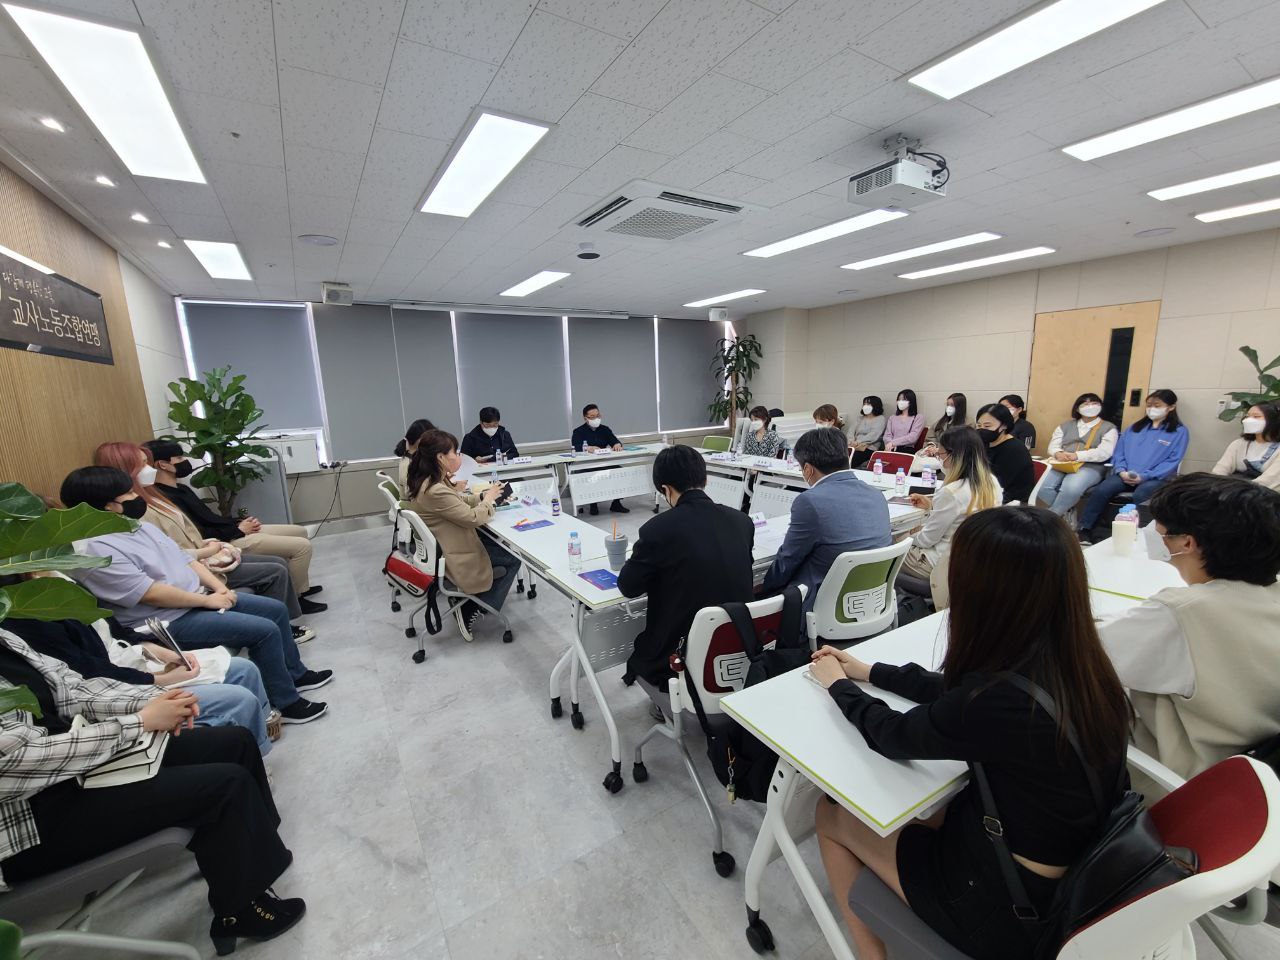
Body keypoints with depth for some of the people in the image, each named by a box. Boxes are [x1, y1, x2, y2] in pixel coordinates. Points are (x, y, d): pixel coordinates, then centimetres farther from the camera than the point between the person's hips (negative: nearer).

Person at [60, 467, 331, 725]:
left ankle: (295, 674, 23)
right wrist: (208, 600, -17)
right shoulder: (95, 550, -19)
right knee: (264, 630, -20)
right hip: (169, 622, -10)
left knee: (276, 609, 6)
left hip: (198, 599, 10)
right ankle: (284, 704, -4)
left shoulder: (139, 526, 9)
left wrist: (218, 586, -2)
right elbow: (150, 594, -24)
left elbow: (184, 559, 12)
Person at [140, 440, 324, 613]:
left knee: (299, 531, 14)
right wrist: (238, 529, -13)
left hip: (233, 533, 11)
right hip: (225, 542, -11)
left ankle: (301, 586, 22)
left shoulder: (179, 488, 13)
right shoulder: (166, 498, -18)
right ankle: (294, 599, 0)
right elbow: (198, 535, -21)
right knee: (302, 546, -16)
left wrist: (239, 522, 3)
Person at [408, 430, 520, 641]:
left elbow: (459, 501, 14)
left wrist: (484, 495, 0)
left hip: (443, 545, 10)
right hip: (450, 556, -10)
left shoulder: (432, 480, -1)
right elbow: (473, 518, -24)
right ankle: (472, 612, 7)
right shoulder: (435, 491, -31)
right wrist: (489, 499, -7)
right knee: (513, 561, 2)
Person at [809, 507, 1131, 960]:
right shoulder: (1078, 665, -12)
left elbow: (892, 736, -17)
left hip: (1014, 907, -6)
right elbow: (962, 694, 4)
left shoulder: (1002, 701, -36)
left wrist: (838, 684, 1)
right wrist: (868, 671, 10)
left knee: (831, 816, 11)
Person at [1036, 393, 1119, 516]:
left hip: (1091, 467, -3)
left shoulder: (1108, 427, 11)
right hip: (1062, 465, 3)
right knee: (1045, 488, -30)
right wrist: (1058, 454, -14)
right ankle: (1063, 515, -16)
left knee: (1070, 489, -36)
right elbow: (1053, 446, 11)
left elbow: (1104, 452, -5)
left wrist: (1077, 456, -19)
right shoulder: (1065, 426, 22)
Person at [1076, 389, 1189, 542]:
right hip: (1125, 475, 3)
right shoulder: (1136, 427, 21)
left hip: (1156, 477, -3)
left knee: (1140, 495, -38)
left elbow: (1172, 462, -3)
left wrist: (1144, 476, -16)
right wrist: (1121, 471, -5)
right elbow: (1119, 452, 14)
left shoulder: (1179, 432, 8)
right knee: (1101, 491, -27)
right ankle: (1084, 529, -26)